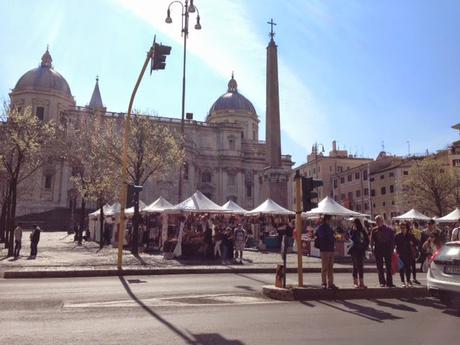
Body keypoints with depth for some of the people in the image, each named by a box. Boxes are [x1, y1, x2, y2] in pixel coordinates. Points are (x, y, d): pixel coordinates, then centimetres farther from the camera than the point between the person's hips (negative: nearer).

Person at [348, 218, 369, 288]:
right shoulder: (352, 231, -1)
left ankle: (361, 282, 8)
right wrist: (354, 231, -21)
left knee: (361, 266, 5)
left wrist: (365, 247, 3)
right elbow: (351, 238, -18)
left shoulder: (362, 231, 6)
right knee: (355, 266, -1)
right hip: (354, 250, -3)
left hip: (361, 250, 3)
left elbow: (367, 240, 14)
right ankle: (355, 282, 4)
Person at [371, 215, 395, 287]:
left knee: (389, 267, 3)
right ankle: (382, 282, 10)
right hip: (378, 250, 1)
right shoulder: (374, 230, 6)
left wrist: (392, 249, -4)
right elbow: (372, 240, 7)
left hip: (387, 250, -1)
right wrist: (372, 247, -6)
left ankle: (389, 282, 10)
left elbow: (392, 240, 3)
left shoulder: (389, 229, 1)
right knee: (380, 267, 4)